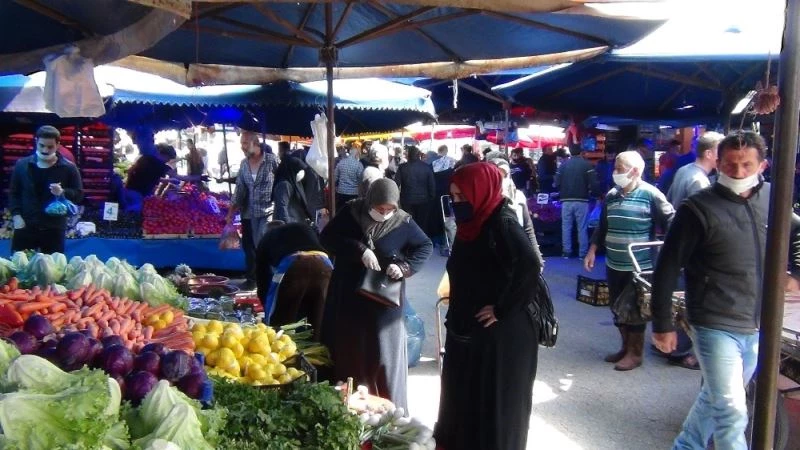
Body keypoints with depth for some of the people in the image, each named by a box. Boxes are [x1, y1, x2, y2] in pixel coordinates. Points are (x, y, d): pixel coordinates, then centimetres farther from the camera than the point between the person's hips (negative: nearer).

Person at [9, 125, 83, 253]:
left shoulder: (68, 168, -1)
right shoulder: (22, 165, 5)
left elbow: (79, 195, 2)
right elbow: (13, 193, 10)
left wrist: (63, 192, -18)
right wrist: (16, 215, -3)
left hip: (54, 229, -2)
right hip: (25, 227, 2)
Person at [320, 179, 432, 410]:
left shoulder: (403, 222, -8)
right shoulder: (350, 212, -6)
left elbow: (426, 246, 0)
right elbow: (327, 237, -11)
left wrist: (404, 266, -17)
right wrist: (360, 250, -24)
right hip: (347, 298, 2)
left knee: (383, 353, 5)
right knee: (346, 351, 11)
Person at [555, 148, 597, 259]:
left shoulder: (563, 164, 4)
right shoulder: (587, 164, -4)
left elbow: (557, 182, 2)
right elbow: (593, 183, -11)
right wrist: (589, 191, 7)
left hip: (566, 200, 2)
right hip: (581, 200, -2)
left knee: (566, 227, 10)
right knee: (582, 227, 4)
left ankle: (566, 251, 13)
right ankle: (583, 253, 6)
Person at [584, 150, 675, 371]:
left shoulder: (650, 194, -11)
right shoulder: (611, 195, 7)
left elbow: (670, 222, -9)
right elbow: (602, 226, 15)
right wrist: (592, 251, 12)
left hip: (639, 266, -6)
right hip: (613, 265, 6)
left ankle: (635, 353, 18)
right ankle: (625, 347, 31)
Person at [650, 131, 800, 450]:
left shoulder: (771, 198, 2)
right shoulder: (698, 208, -13)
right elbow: (667, 268, -11)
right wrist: (662, 324, -10)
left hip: (756, 328, 6)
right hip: (715, 327, -6)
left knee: (715, 399, 21)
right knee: (732, 415, -6)